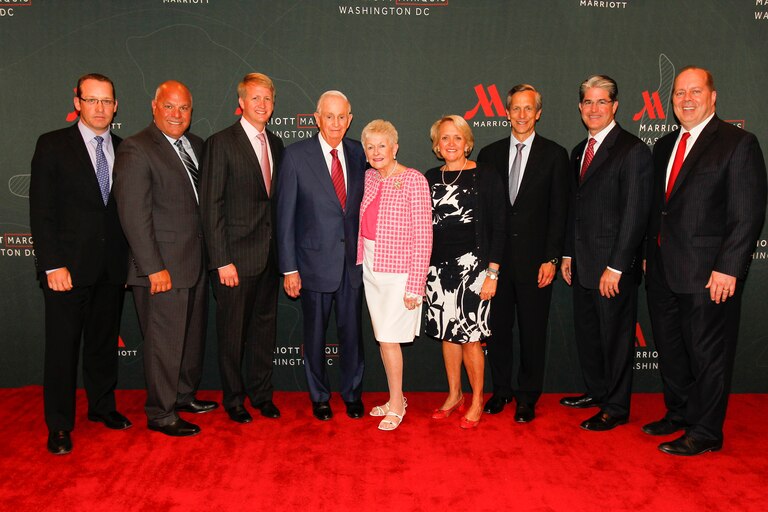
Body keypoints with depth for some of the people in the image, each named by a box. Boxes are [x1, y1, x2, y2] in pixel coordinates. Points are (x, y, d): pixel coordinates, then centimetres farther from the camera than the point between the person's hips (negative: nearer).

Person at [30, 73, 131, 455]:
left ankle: (102, 406, 31)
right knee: (63, 345, 4)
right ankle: (59, 426, 17)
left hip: (113, 266, 3)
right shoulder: (53, 145, -1)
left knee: (104, 341, 15)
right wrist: (52, 265, -13)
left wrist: (130, 259, 4)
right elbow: (41, 210, -6)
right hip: (68, 266, -3)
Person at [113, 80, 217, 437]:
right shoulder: (136, 149, -12)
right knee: (164, 341, 3)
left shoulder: (195, 145, 11)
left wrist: (210, 254, 7)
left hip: (195, 262, 8)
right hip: (163, 267, -8)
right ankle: (160, 414, 19)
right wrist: (154, 268, -20)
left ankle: (185, 395, 38)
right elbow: (133, 214, -17)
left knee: (193, 335, 19)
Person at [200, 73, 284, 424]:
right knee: (233, 330, 6)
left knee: (265, 326, 14)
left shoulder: (275, 144, 11)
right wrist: (222, 261, -15)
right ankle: (234, 399, 24)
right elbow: (211, 206, -11)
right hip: (235, 257, -5)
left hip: (268, 255, 6)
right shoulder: (221, 143, -7)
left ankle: (262, 394, 30)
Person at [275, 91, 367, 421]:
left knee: (352, 330, 11)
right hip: (315, 261, -2)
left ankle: (352, 393, 32)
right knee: (315, 332, 11)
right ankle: (319, 396, 31)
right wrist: (289, 268, -8)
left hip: (353, 260, 3)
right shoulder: (296, 155, -7)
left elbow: (363, 205, 9)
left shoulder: (358, 154, 3)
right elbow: (285, 216, -6)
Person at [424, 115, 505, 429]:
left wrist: (492, 273, -10)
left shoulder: (485, 176, -3)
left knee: (470, 337, -1)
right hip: (437, 266, 4)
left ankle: (477, 401, 19)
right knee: (448, 334, 12)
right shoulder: (430, 179, 9)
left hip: (472, 264, -4)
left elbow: (498, 228, -5)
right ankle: (454, 394, 29)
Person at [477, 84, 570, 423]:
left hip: (534, 258, -2)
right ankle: (501, 390, 27)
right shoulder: (490, 154, 9)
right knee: (497, 327, 10)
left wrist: (551, 258, -9)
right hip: (496, 256, 2)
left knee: (532, 330, 6)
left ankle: (527, 397, 21)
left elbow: (558, 211, -2)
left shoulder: (554, 155, 2)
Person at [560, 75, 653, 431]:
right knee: (586, 332, 16)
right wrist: (568, 254, 13)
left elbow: (635, 214, -15)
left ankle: (616, 408, 20)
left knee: (615, 335, 5)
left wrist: (615, 267, -18)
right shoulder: (579, 151, 13)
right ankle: (596, 391, 35)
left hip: (614, 266, -7)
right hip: (583, 263, 8)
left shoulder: (632, 150, -11)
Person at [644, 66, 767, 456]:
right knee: (670, 349, 16)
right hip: (663, 272, 7)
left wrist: (728, 268, -17)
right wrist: (651, 255, 11)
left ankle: (705, 432, 19)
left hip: (709, 274, -7)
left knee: (707, 354, 5)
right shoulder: (664, 146, 14)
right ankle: (678, 413, 34)